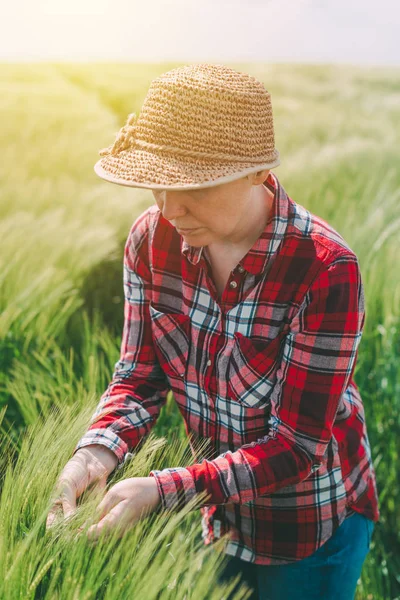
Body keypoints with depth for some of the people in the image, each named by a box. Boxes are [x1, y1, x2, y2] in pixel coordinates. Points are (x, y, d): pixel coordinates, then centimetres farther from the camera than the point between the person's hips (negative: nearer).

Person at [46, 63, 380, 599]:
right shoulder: (151, 238, -14)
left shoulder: (326, 269, -30)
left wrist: (165, 490, -36)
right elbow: (139, 375, -7)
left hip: (314, 529, -4)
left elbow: (296, 446, -27)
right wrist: (96, 453, -26)